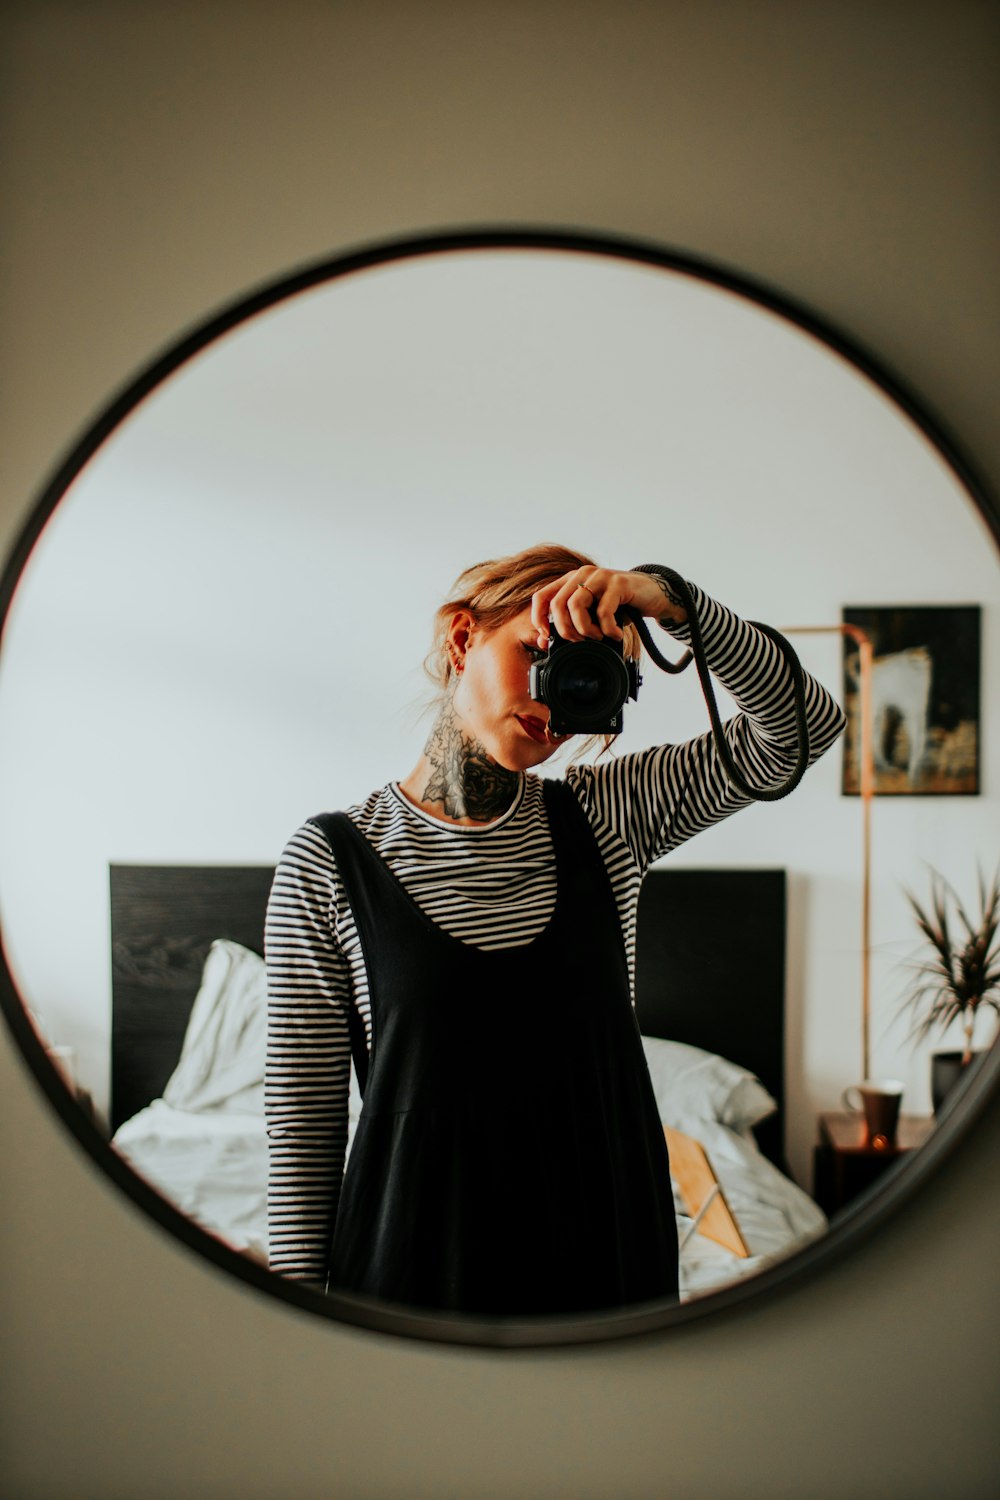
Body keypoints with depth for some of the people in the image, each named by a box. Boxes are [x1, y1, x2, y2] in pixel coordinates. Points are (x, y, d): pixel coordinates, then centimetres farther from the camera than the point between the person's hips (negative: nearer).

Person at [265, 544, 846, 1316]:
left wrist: (671, 599, -19)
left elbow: (808, 723, -7)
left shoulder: (605, 814, 0)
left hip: (606, 1248, 3)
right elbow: (304, 1118, -5)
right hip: (421, 1249, -3)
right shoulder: (331, 859, -8)